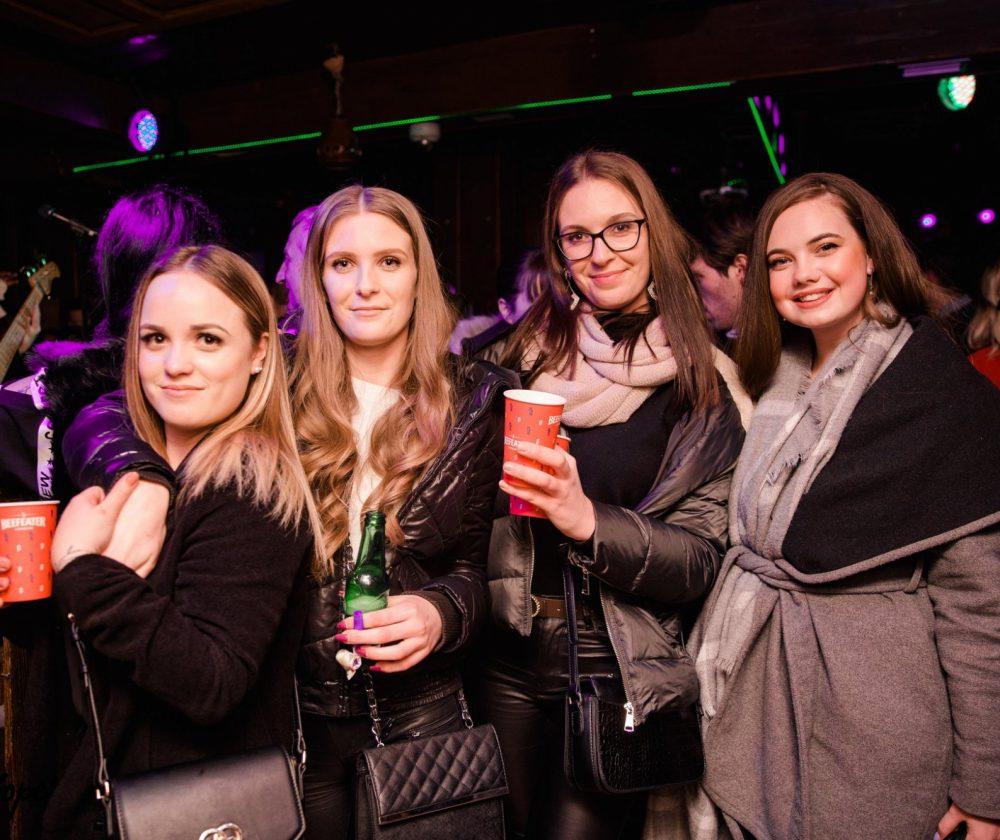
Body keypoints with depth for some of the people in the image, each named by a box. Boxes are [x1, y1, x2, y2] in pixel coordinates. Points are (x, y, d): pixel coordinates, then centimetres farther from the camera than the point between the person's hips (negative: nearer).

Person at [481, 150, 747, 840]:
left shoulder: (706, 384, -5)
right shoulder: (526, 355, 0)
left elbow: (702, 561, -9)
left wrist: (589, 521, -24)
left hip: (620, 673, -2)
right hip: (509, 659, 3)